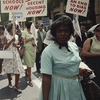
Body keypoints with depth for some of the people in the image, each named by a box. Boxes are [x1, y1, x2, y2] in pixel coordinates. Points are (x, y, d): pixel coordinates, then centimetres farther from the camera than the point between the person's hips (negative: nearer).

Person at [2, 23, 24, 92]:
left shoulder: (16, 36, 7)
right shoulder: (6, 37, -2)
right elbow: (5, 47, -8)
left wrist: (16, 45, -9)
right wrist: (11, 41, -18)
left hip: (15, 55, 2)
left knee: (18, 70, -4)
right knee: (9, 70, 8)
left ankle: (16, 85, 8)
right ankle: (10, 82, 31)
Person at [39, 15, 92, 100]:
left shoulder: (74, 46, 1)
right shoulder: (48, 51, -18)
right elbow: (46, 77, -22)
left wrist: (80, 70, -3)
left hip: (75, 86, 6)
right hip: (58, 87, -6)